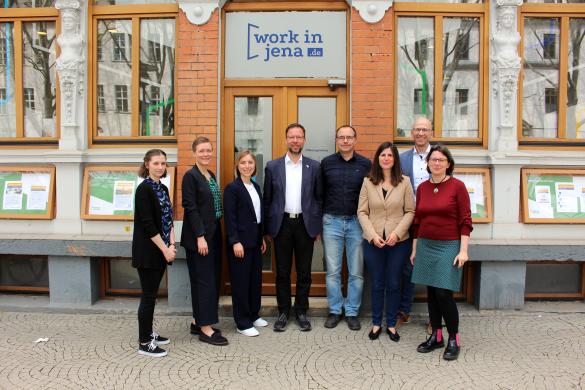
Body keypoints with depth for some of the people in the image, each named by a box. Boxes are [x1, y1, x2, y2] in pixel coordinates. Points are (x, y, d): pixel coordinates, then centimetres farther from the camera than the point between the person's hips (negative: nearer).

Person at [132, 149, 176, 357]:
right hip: (147, 251, -8)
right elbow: (147, 224, -18)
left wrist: (171, 245, -1)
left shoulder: (163, 189, 11)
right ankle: (144, 343, 10)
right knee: (148, 295, 0)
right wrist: (165, 249, -16)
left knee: (152, 293, 16)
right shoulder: (144, 188, -13)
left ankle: (148, 333, 30)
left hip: (161, 251, 8)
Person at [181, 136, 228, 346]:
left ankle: (198, 322, 24)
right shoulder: (190, 176, -10)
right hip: (199, 236, -8)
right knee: (204, 280, -4)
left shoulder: (211, 175, 14)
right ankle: (205, 328, 4)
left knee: (212, 279, 12)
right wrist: (200, 237, -19)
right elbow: (190, 208, -16)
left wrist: (212, 234, 13)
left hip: (213, 233, 9)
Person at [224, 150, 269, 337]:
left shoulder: (256, 187, 12)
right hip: (240, 240, -7)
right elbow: (230, 217, -14)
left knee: (255, 278, 15)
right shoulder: (232, 188, -10)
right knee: (241, 281, 1)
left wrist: (262, 238, 14)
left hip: (255, 240, 7)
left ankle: (253, 314, 30)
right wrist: (235, 241, -19)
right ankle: (242, 323, 11)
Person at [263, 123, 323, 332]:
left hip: (305, 224, 0)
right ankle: (283, 312, 22)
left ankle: (301, 312, 23)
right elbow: (267, 199, 5)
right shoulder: (273, 166, 3)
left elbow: (319, 198, 6)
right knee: (282, 272, 8)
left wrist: (318, 228, 2)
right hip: (282, 224, 0)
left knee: (304, 272, 8)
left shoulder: (314, 166, 4)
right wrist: (267, 229, 3)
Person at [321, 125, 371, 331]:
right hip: (332, 221, 1)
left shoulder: (365, 164, 1)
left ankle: (352, 312, 20)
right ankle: (335, 310, 21)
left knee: (356, 272, 6)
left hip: (357, 221, 0)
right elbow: (320, 193, 6)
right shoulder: (326, 163, 3)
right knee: (332, 271, 7)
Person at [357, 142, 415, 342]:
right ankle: (376, 323, 26)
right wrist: (372, 235, -11)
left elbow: (410, 211, -2)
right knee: (377, 284, 11)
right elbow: (362, 212, 0)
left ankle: (391, 324, 25)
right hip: (373, 242, 1)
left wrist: (397, 233, -13)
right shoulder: (368, 182, 0)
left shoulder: (404, 182, -1)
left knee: (394, 284, 9)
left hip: (398, 242, 0)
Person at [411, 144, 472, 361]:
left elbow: (465, 221, -7)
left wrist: (463, 250, -12)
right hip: (425, 245, 5)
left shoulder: (457, 186, -5)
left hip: (448, 246, -4)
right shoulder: (422, 188, 8)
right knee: (431, 293, 9)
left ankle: (453, 340, 12)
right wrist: (414, 249, 13)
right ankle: (436, 336, 23)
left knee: (444, 293, -6)